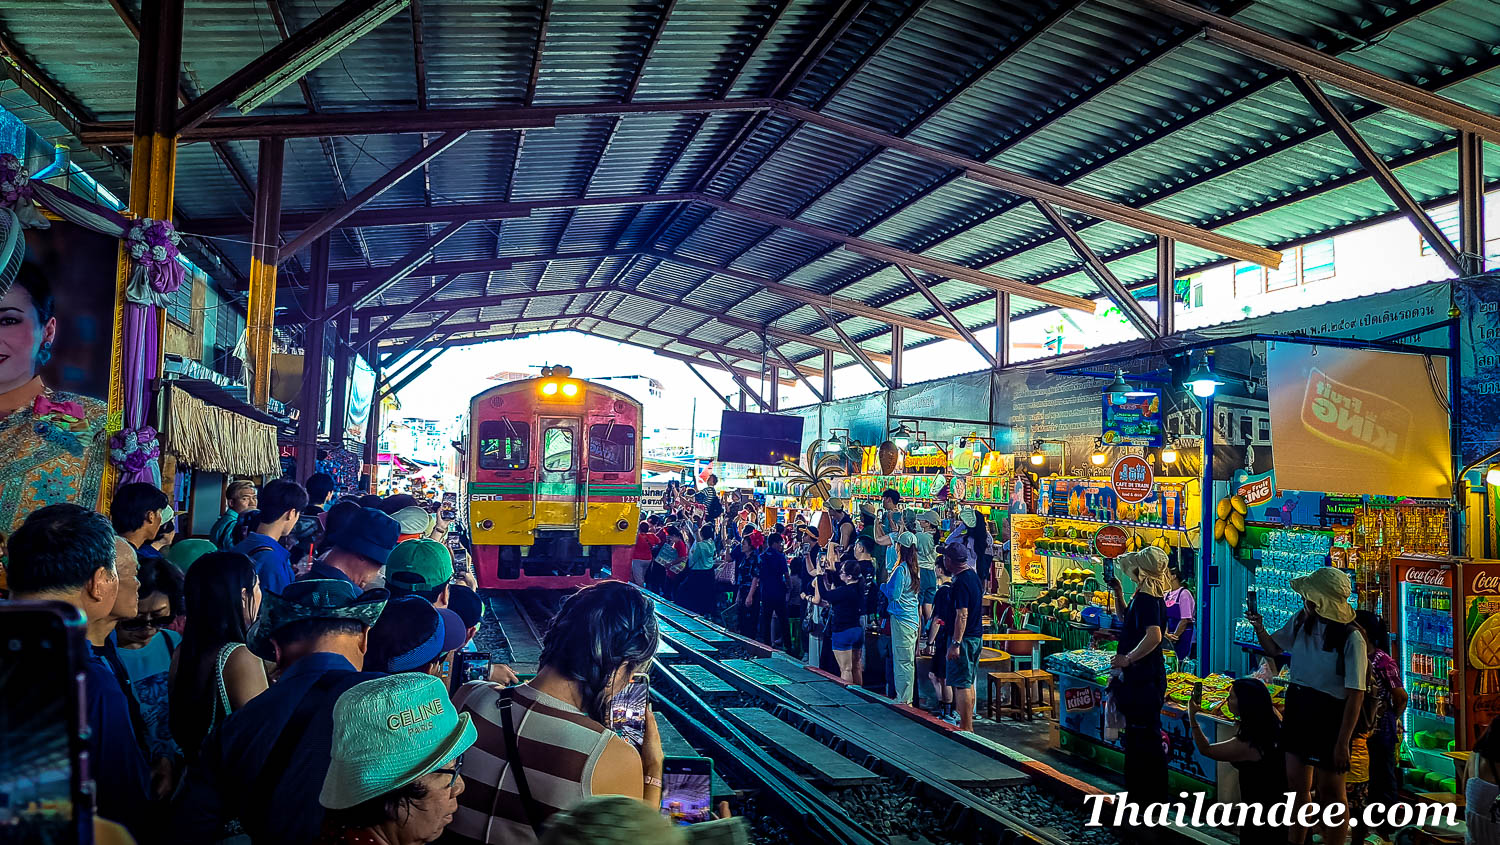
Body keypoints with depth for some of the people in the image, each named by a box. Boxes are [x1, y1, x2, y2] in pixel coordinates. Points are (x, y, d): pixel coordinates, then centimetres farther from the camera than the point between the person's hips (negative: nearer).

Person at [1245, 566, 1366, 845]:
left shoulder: (1351, 639, -20)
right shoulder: (1301, 621, -1)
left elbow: (1355, 696, -19)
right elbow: (1274, 648, 17)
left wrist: (1343, 742, -19)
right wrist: (1260, 629, -4)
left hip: (1329, 715, -6)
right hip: (1297, 707, 6)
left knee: (1330, 791, 8)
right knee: (1297, 783, 15)